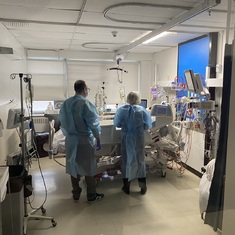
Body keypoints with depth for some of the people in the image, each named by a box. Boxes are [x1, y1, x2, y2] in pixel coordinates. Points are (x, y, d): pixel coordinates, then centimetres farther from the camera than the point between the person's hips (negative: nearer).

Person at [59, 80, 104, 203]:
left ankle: (76, 194, 27)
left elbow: (62, 121, 10)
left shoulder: (66, 103, 3)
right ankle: (91, 195, 19)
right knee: (88, 168, 7)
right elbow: (93, 124, -15)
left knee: (73, 166, 15)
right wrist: (98, 139, -5)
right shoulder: (86, 104, -17)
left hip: (70, 140, 6)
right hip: (84, 140, -6)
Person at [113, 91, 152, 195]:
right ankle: (143, 187, 20)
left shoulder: (122, 110, -6)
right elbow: (148, 125, -3)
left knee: (126, 160, 12)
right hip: (139, 138, 0)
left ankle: (126, 187, 21)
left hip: (126, 138, 1)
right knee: (140, 161, 12)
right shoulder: (142, 110, -8)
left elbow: (117, 124, 2)